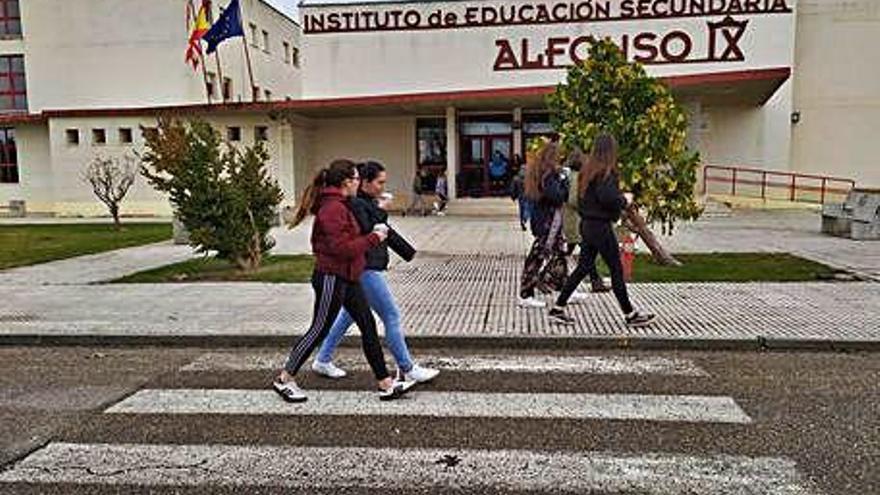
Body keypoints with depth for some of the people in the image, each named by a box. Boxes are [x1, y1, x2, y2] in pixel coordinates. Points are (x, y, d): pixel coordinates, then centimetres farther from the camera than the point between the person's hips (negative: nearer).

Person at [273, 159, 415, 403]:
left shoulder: (339, 205, 13)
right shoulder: (333, 208, -20)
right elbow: (343, 248, -24)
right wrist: (373, 238, -16)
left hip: (347, 278, 10)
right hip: (332, 278, -10)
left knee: (368, 326, 9)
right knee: (319, 330, 2)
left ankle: (386, 384, 15)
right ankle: (284, 380, 19)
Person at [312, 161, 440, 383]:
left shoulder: (370, 202, 13)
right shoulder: (355, 204, -17)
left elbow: (387, 232, 19)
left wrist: (409, 253, 19)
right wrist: (380, 212, -17)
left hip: (369, 268, 10)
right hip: (365, 269, -10)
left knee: (349, 314, 18)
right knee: (392, 316, -3)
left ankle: (323, 361, 30)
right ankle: (407, 369, 8)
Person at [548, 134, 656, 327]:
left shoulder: (587, 169, 10)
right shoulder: (606, 172, -15)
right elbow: (608, 197, -26)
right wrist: (624, 200, -7)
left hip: (587, 223, 8)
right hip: (600, 226, -8)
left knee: (584, 267, 13)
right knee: (616, 269, 2)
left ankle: (558, 309, 14)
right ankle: (630, 314, 13)